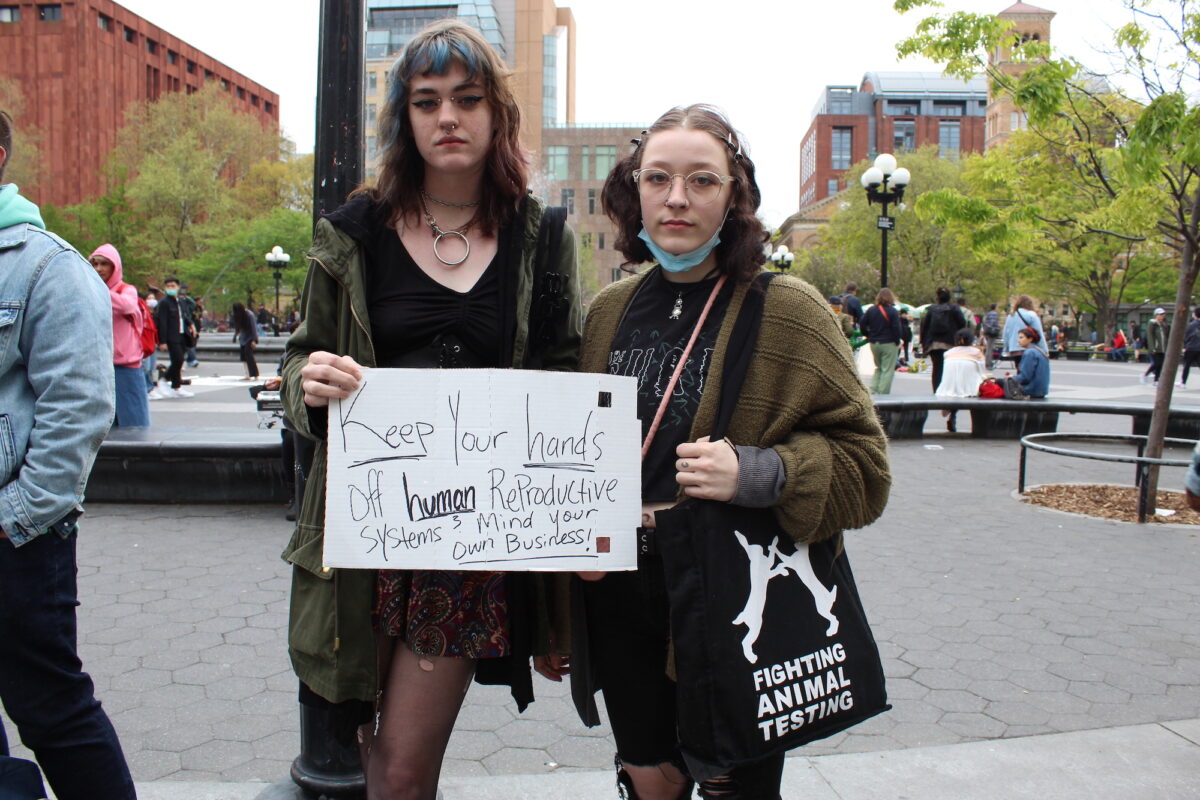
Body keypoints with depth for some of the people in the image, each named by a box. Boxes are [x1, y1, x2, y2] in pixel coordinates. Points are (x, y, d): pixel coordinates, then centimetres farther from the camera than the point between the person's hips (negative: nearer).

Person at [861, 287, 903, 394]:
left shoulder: (870, 310, 3)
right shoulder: (893, 311, -10)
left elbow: (863, 326, 5)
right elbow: (896, 329, -12)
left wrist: (869, 336, 16)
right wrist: (897, 343, -2)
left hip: (874, 344, 5)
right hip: (889, 344, -5)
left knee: (878, 368, 18)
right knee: (888, 370, 1)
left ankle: (873, 390, 6)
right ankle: (883, 394, -1)